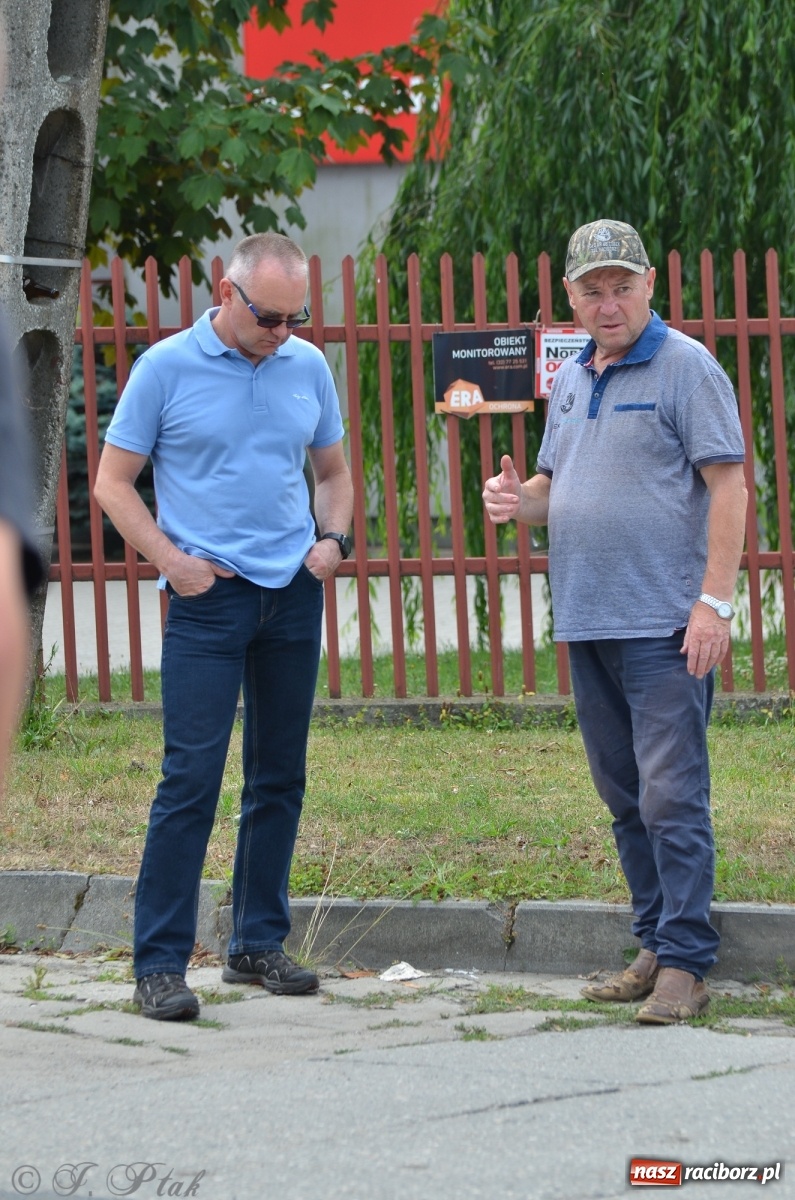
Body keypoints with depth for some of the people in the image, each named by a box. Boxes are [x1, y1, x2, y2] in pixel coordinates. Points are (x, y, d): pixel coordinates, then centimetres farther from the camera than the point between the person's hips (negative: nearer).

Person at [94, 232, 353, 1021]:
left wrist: (333, 539, 2)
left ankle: (258, 945, 19)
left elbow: (333, 470, 21)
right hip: (208, 598, -5)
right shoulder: (167, 368, -4)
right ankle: (159, 963, -6)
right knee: (192, 776, -9)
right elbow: (113, 483, 0)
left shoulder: (308, 367, 8)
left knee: (280, 777, 9)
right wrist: (171, 561, -10)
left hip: (294, 594, 5)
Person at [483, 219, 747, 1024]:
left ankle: (685, 964, -8)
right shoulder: (570, 380, 17)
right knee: (625, 798, 11)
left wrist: (715, 601, -18)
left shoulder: (685, 367, -5)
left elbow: (727, 484, -10)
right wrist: (517, 500, 1)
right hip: (587, 624, 8)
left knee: (671, 797, -9)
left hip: (665, 625, -8)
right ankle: (656, 947, 18)